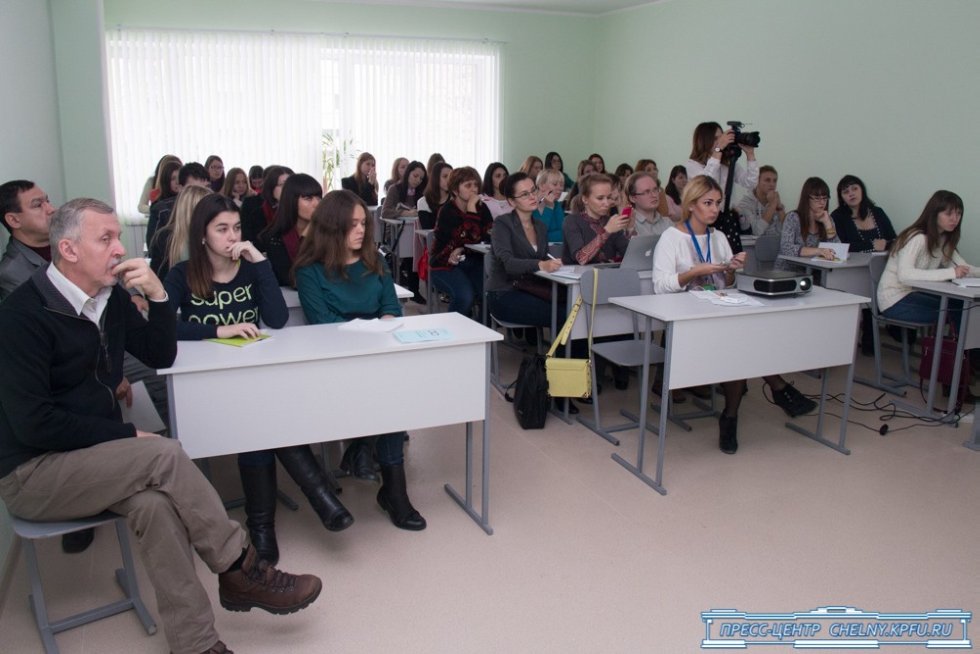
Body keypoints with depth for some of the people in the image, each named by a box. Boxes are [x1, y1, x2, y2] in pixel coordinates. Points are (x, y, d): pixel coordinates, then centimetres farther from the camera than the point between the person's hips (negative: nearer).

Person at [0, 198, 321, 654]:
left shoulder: (110, 295, 4)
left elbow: (161, 356, 7)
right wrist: (130, 437, -19)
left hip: (92, 454, 6)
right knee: (165, 455, -28)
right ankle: (241, 571, -15)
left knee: (154, 503, -26)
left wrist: (157, 294, -9)